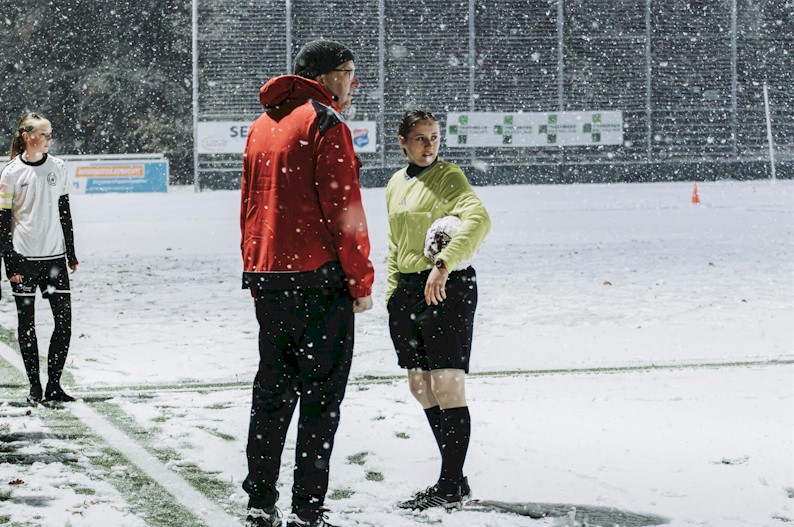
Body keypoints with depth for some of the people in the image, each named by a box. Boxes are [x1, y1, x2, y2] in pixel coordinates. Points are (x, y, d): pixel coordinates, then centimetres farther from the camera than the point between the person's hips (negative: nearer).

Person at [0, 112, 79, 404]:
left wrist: (71, 253, 11)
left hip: (54, 255, 3)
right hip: (23, 257, -3)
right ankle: (34, 385, 13)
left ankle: (53, 384, 6)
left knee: (64, 319, -3)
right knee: (26, 321, 4)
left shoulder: (57, 167, 5)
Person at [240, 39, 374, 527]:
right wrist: (361, 282, -9)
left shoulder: (263, 126, 16)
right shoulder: (325, 124, -9)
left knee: (272, 390, 14)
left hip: (267, 280, 8)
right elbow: (344, 208, -13)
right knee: (321, 395, -3)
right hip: (319, 279, -8)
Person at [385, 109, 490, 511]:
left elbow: (478, 219, -24)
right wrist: (393, 290, 15)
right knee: (421, 388, 10)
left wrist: (444, 264, -33)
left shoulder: (449, 176, -7)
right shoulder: (396, 184, 15)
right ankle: (452, 481, 18)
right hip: (407, 289, 8)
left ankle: (452, 484, -5)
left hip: (447, 288, -8)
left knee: (446, 386, -10)